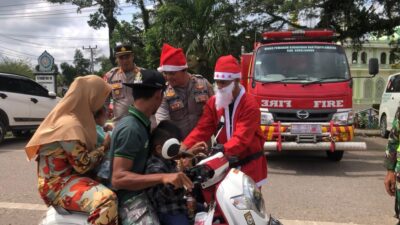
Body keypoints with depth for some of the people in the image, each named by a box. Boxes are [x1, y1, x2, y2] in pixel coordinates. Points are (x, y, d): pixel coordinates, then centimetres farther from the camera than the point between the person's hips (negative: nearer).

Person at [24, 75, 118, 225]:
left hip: (67, 175, 10)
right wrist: (105, 147, -9)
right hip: (58, 183, -10)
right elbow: (83, 164, -20)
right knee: (107, 200, -32)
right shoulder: (70, 125, -21)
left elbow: (83, 149, 17)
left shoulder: (69, 116, 7)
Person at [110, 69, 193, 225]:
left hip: (143, 192, 10)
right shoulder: (130, 128, -20)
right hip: (131, 199, -10)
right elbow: (118, 178, -25)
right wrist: (163, 177, -33)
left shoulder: (140, 123, 9)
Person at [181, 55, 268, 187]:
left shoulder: (250, 105, -18)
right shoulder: (213, 102, 0)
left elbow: (241, 138, -29)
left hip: (249, 164, -5)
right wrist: (184, 148, -25)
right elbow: (202, 128, -8)